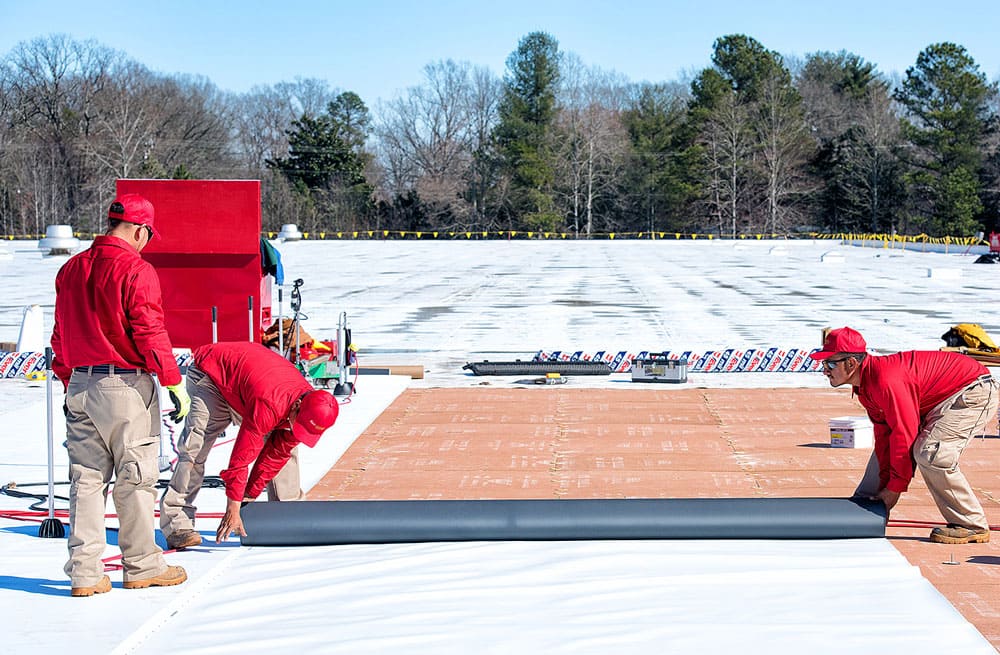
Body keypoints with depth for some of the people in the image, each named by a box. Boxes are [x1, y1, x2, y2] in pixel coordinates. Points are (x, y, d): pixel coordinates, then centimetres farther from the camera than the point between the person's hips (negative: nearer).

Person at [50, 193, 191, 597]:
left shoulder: (70, 269, 10)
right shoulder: (136, 271, -12)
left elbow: (60, 335, 15)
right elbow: (150, 333, -15)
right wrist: (174, 383, -9)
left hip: (80, 385, 7)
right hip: (126, 386, -6)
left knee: (85, 479, 8)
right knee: (135, 478, 4)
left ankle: (85, 572, 9)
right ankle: (140, 566, 12)